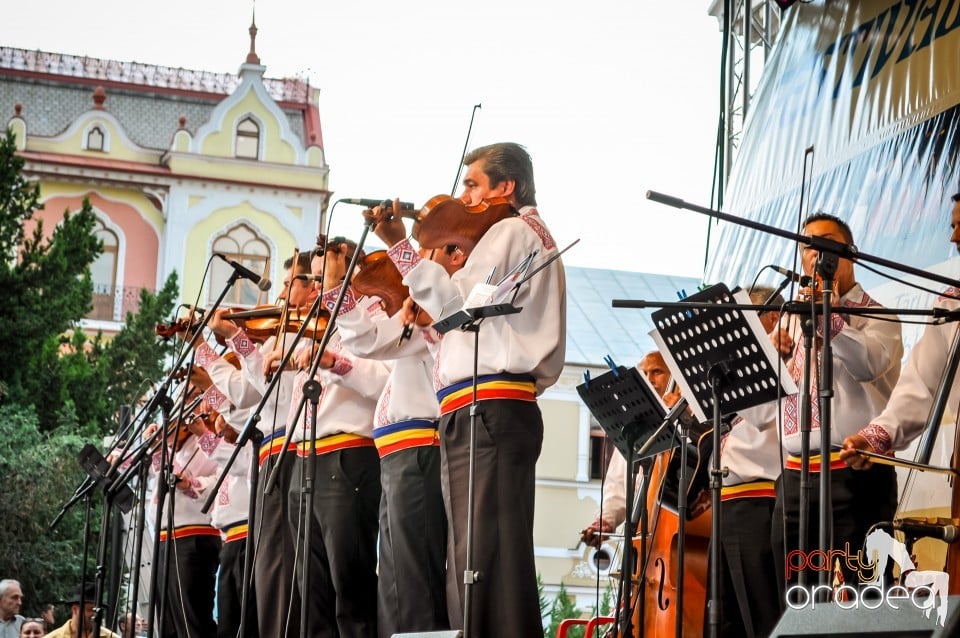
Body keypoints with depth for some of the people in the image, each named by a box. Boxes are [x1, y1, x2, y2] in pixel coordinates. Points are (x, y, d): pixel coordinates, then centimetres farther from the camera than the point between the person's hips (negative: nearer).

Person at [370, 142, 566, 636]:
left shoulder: (512, 230, -1)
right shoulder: (534, 236, 29)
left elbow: (459, 301, -15)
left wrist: (399, 247, -16)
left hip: (486, 411, -11)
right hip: (506, 411, 11)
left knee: (484, 561, -16)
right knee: (482, 563, 9)